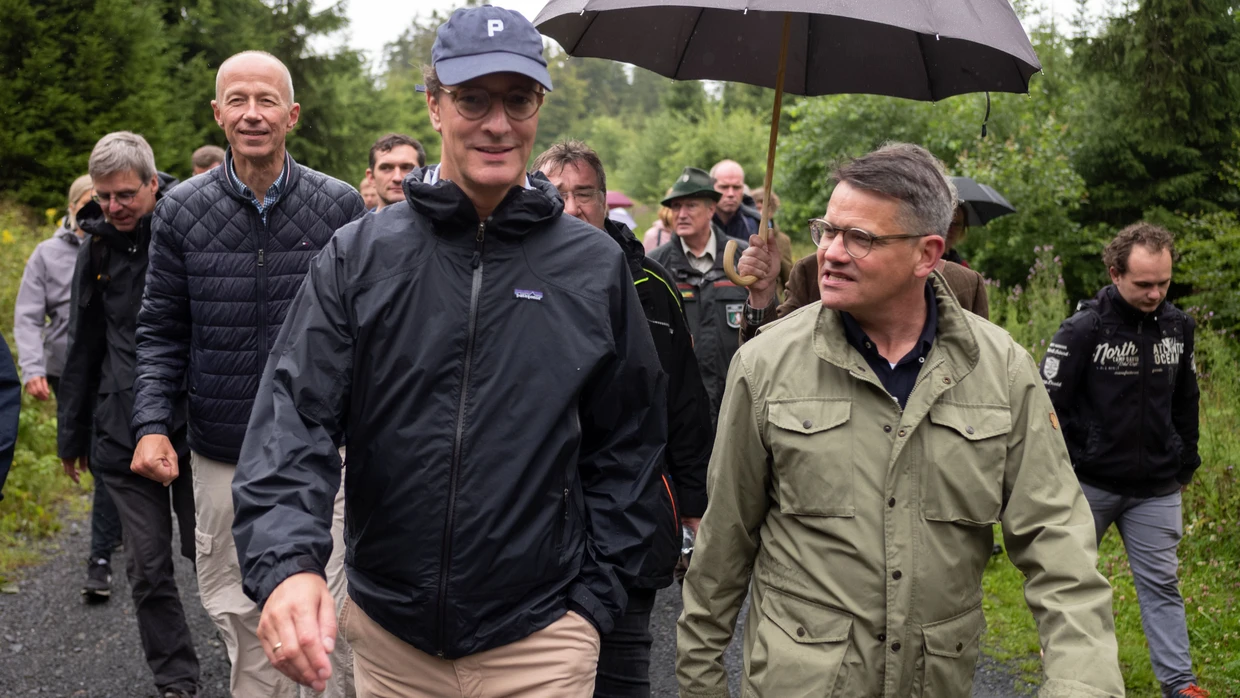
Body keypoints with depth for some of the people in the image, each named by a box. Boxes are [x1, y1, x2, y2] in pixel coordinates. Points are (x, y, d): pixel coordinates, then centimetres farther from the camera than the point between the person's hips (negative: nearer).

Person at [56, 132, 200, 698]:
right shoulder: (98, 248, 6)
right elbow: (83, 349, 15)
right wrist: (71, 435, 16)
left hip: (194, 429, -3)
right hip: (121, 433, 3)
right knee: (148, 568, 6)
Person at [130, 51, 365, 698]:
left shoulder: (340, 206, -1)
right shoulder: (181, 211, 3)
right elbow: (161, 331, 8)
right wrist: (152, 423, -5)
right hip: (222, 460, 2)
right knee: (240, 619, 12)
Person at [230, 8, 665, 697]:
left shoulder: (597, 267, -3)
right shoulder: (360, 255, -3)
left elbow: (628, 445, 2)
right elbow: (296, 415, -9)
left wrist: (594, 599, -1)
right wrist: (288, 562, -24)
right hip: (386, 638, 2)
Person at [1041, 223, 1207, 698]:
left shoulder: (1178, 326, 2)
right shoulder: (1084, 328, -14)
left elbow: (1185, 401, 14)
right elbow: (1050, 404, -11)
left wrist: (1186, 463, 15)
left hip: (1157, 489, 3)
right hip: (1090, 485, -3)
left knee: (1161, 583, 5)